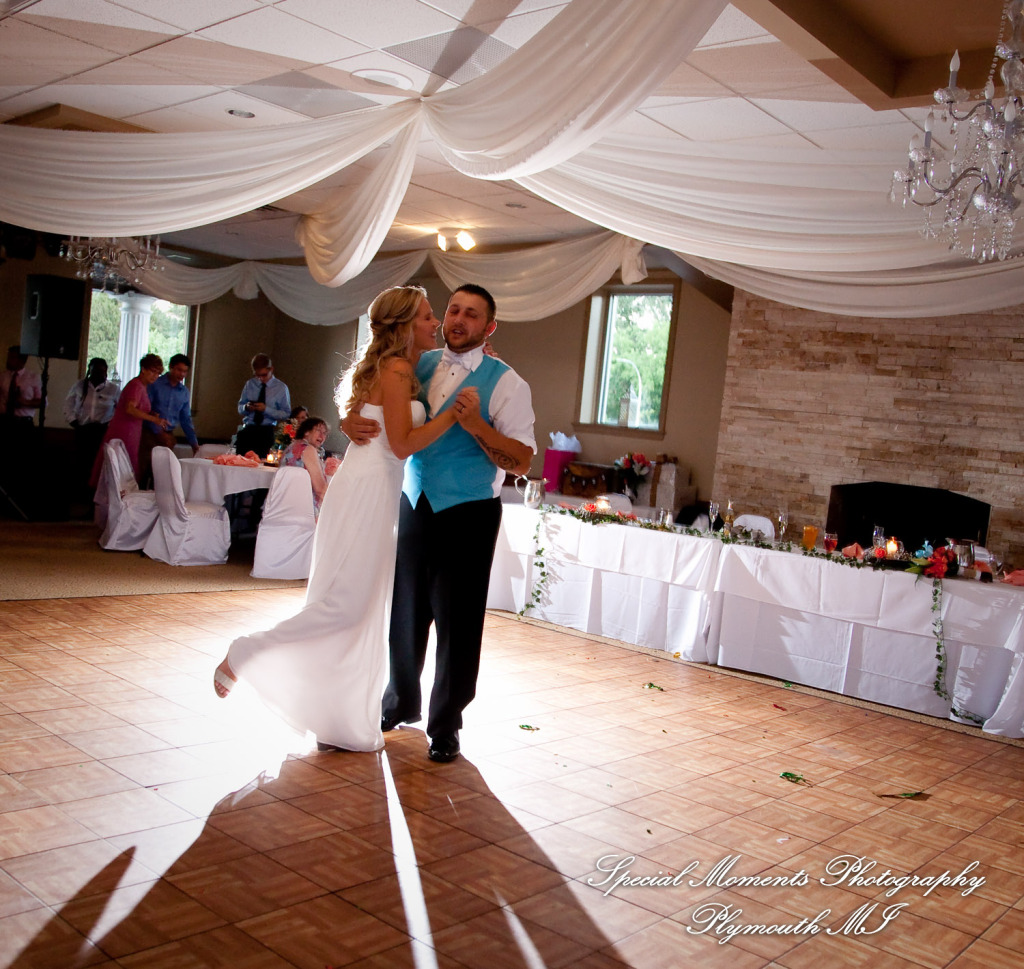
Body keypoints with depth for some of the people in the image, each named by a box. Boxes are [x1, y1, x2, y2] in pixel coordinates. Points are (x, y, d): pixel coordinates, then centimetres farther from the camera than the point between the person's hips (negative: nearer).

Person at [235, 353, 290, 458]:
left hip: (266, 433, -3)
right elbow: (240, 408, 18)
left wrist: (266, 409, -13)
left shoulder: (281, 388, 2)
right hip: (247, 429, 3)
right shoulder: (250, 384, 11)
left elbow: (286, 414, 0)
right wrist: (246, 407, -7)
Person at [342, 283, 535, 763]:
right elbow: (371, 401, 14)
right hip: (414, 505, 4)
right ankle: (401, 703, 36)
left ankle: (444, 726, 19)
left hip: (468, 513, -4)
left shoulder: (505, 383, -6)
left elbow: (522, 459, -11)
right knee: (405, 610, 13)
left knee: (458, 622, 2)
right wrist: (350, 421, -10)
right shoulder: (418, 366, 8)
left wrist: (475, 425, -24)